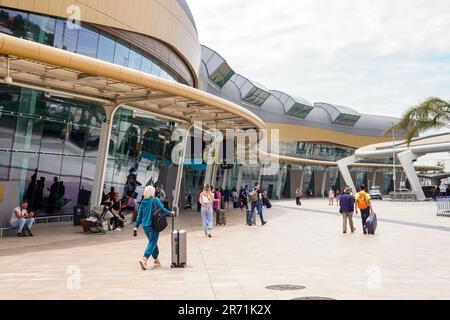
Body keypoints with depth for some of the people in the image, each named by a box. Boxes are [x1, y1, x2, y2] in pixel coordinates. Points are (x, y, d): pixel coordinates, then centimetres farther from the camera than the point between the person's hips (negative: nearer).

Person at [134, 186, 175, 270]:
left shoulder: (143, 202, 8)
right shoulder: (155, 200, -7)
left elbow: (139, 216, 9)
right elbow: (162, 209, -10)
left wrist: (136, 227, 10)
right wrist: (170, 213, 7)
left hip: (145, 226, 6)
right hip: (153, 225, -6)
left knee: (153, 242, 19)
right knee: (152, 243, -4)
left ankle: (156, 260, 26)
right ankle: (144, 259, -23)